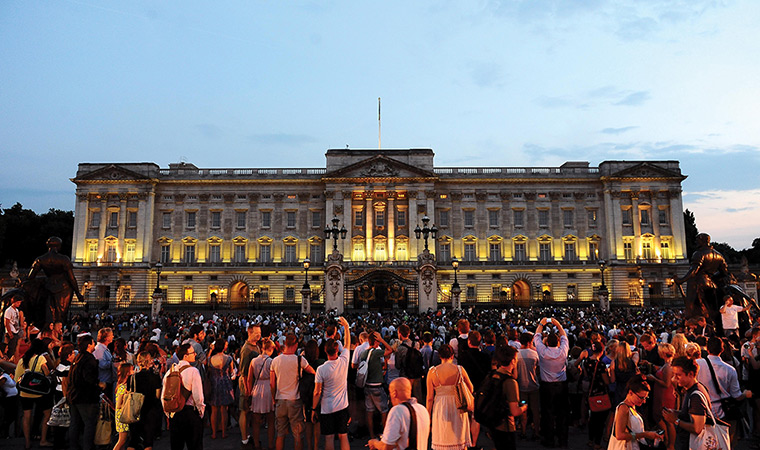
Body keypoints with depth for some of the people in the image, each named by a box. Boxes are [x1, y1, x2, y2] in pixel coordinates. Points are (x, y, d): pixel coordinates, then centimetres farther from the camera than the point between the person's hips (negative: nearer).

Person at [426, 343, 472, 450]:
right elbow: (471, 389, 7)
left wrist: (428, 416, 5)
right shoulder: (459, 369, -7)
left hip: (440, 409, 0)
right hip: (458, 408, 0)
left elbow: (430, 398, -5)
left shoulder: (432, 372, -8)